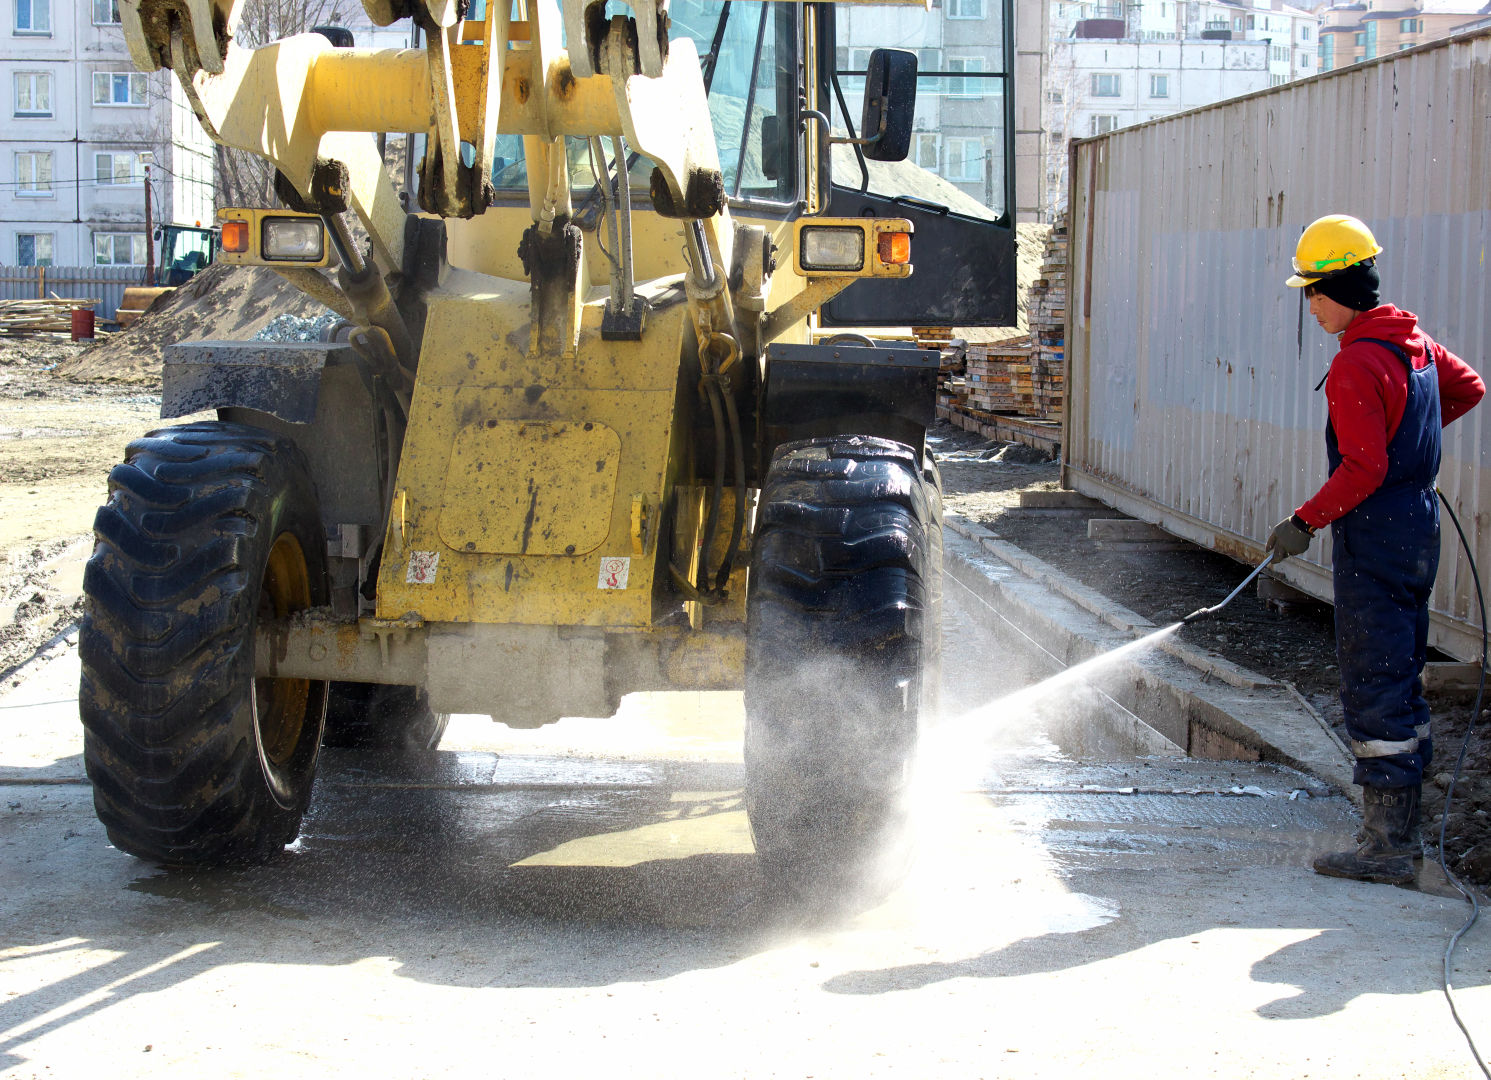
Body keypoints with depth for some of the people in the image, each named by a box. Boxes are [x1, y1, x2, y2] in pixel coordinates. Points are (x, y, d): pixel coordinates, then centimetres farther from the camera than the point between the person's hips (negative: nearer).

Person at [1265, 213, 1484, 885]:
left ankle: (1385, 847, -2)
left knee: (1373, 688, -5)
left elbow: (1364, 469, -24)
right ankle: (1402, 828, 24)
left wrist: (1305, 522, -17)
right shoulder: (1414, 340, 8)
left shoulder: (1356, 365, -19)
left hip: (1374, 538, -9)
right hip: (1417, 530, 10)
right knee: (1401, 680, 16)